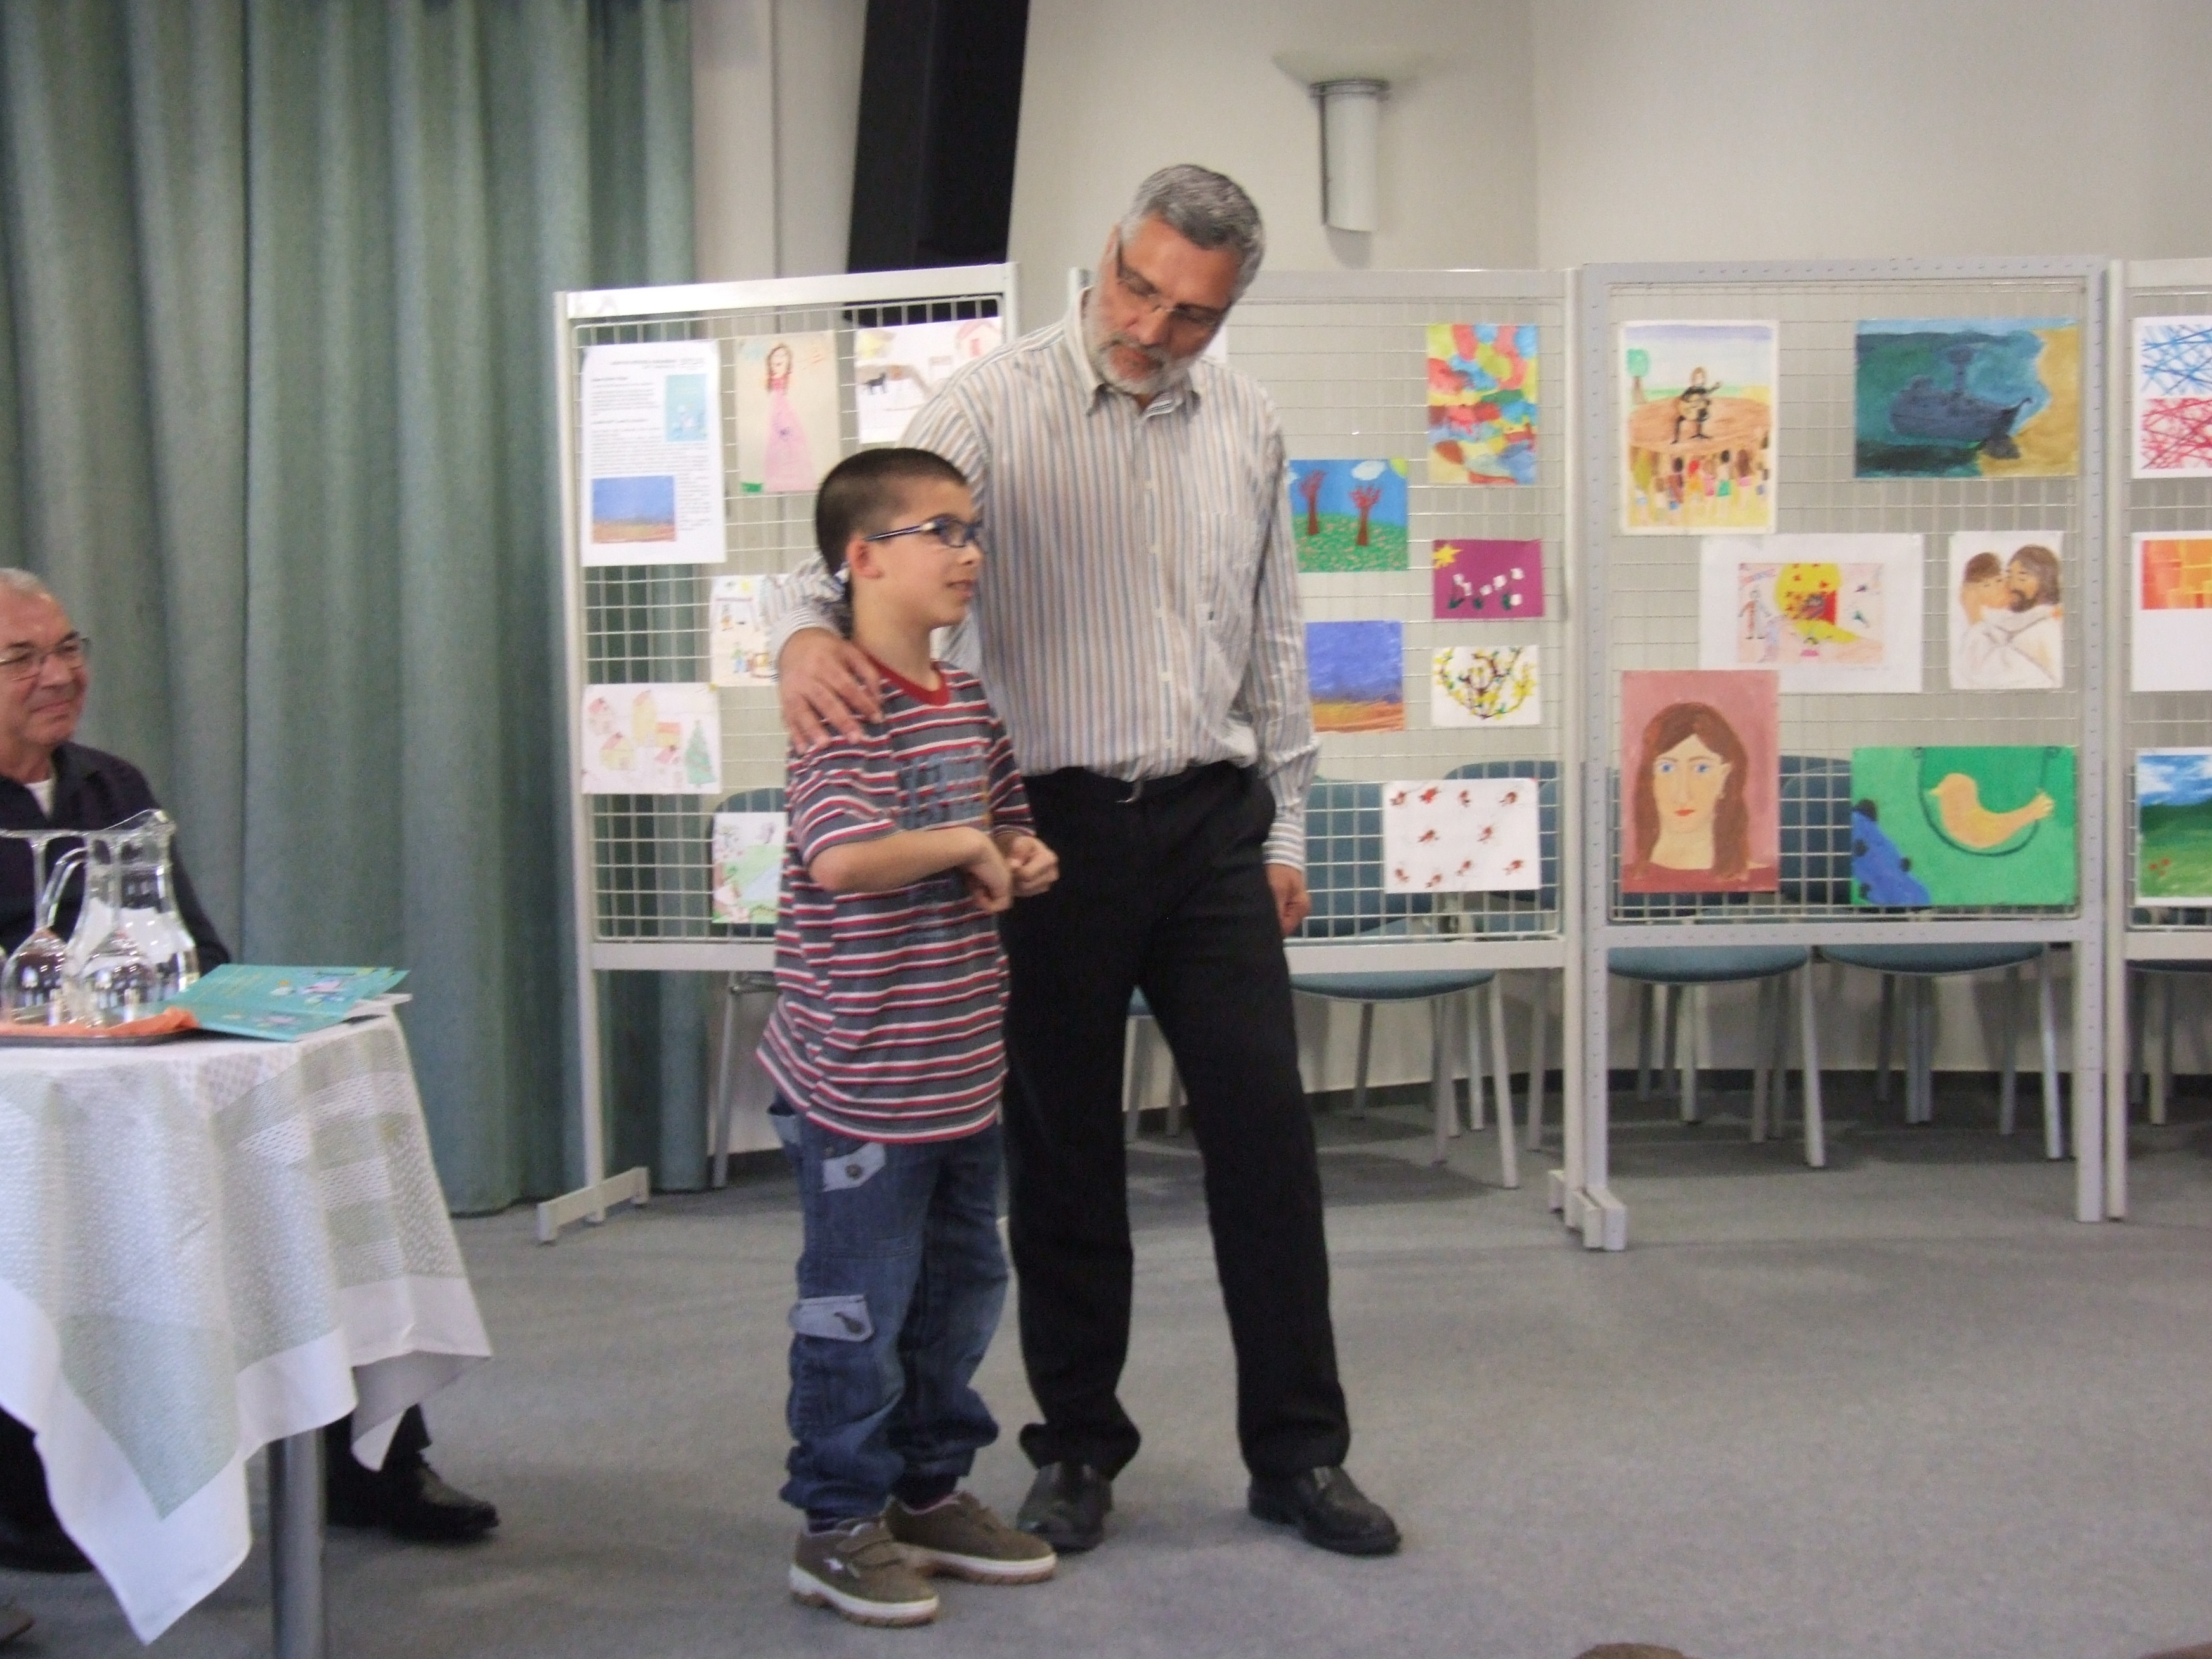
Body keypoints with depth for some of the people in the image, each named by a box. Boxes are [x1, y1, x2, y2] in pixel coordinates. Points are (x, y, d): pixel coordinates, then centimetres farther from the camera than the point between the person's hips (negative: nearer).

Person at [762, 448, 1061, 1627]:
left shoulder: (968, 702, 11)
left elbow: (1008, 818, 25)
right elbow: (845, 859, -33)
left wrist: (1026, 859, 2)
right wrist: (966, 845, -19)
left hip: (962, 1072, 9)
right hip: (862, 1081, -9)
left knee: (962, 1289, 18)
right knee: (859, 1307, 2)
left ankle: (930, 1493, 33)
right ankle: (839, 1528, 16)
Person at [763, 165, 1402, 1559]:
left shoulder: (1248, 426, 9)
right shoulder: (997, 406, -5)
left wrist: (1285, 825, 13)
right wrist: (810, 632, -38)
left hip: (1210, 823, 3)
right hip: (1053, 822, -3)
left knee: (1265, 1127, 2)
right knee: (1064, 1148, 6)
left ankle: (1298, 1451, 15)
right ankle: (1079, 1447, 22)